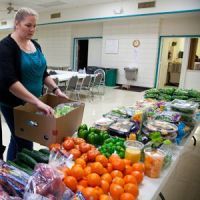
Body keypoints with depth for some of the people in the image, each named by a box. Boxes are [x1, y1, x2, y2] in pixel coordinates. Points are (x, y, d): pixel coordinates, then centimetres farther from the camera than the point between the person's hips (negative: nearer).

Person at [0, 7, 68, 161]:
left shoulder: (35, 45, 7)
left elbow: (43, 72, 13)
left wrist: (56, 90, -2)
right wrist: (37, 102, -34)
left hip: (32, 102, 7)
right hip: (14, 103, -7)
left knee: (17, 138, 19)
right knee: (25, 143, -1)